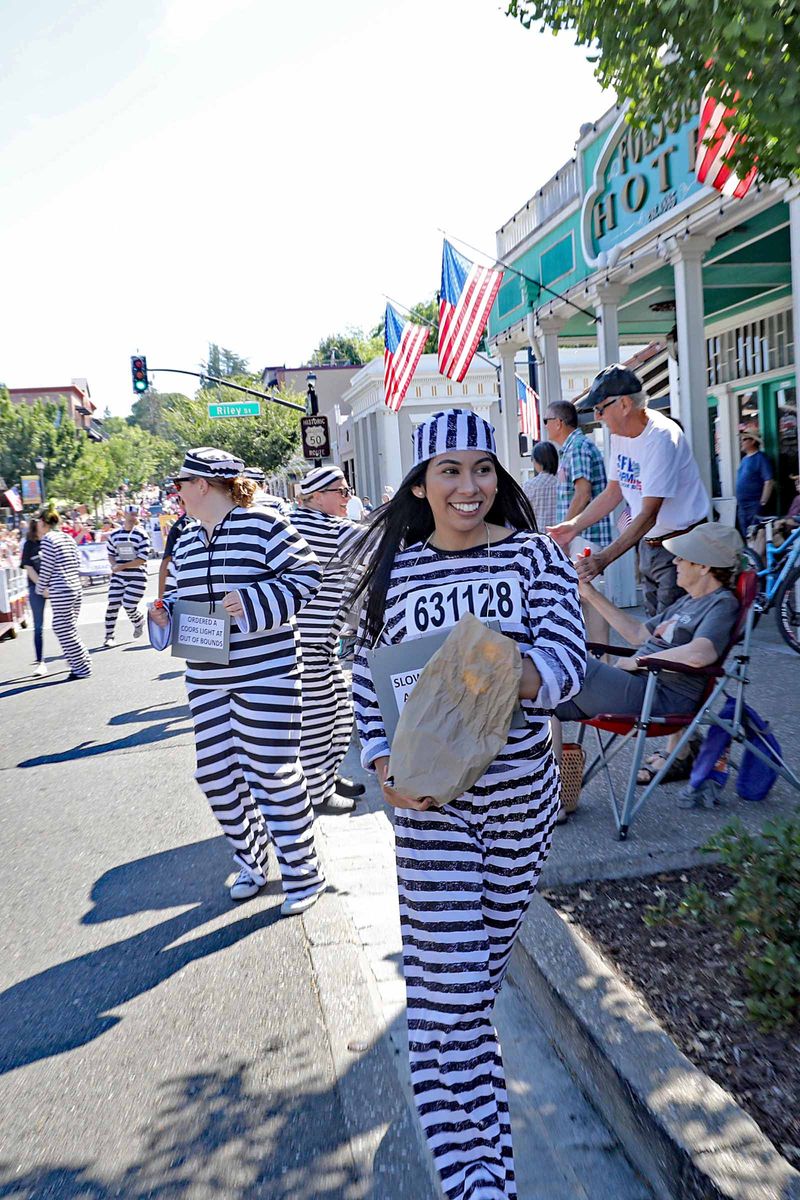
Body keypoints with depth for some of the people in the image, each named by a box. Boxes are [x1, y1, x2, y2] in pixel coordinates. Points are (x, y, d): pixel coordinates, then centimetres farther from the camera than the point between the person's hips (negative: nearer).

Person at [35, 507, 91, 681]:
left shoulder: (47, 540, -10)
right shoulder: (67, 537, 12)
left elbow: (46, 568, -11)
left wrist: (41, 588, 4)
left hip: (60, 591, -8)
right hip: (75, 588, 8)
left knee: (65, 632, 0)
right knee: (68, 630, 16)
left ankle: (82, 668, 3)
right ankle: (81, 664, 18)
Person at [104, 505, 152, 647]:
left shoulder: (142, 534, -7)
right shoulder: (114, 535, 7)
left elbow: (142, 559, -13)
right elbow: (111, 554, 17)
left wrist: (121, 566, -16)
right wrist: (113, 565, -6)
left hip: (137, 577, -4)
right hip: (118, 577, 4)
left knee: (129, 606, -7)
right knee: (112, 605, -2)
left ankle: (139, 622, 28)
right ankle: (109, 636, 10)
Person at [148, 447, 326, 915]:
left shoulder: (263, 525, -9)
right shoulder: (187, 542, 13)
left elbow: (305, 574, -11)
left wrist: (252, 601, -20)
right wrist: (166, 611, 1)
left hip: (266, 675, -7)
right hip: (206, 679, 8)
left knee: (273, 774, -3)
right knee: (216, 773, 11)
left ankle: (303, 874, 16)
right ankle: (251, 862, 33)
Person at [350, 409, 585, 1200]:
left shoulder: (534, 555, -3)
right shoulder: (395, 567, -1)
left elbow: (567, 657, -13)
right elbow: (368, 678, 4)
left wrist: (518, 674, -36)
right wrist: (384, 765, -12)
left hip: (522, 787, 1)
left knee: (488, 948, 19)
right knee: (445, 973, -2)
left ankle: (458, 1047, 51)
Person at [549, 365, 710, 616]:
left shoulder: (661, 437, -23)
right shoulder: (619, 435, 4)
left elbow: (649, 515, -27)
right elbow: (612, 493, 13)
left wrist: (603, 559, -33)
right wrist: (574, 526, 3)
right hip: (648, 545, 8)